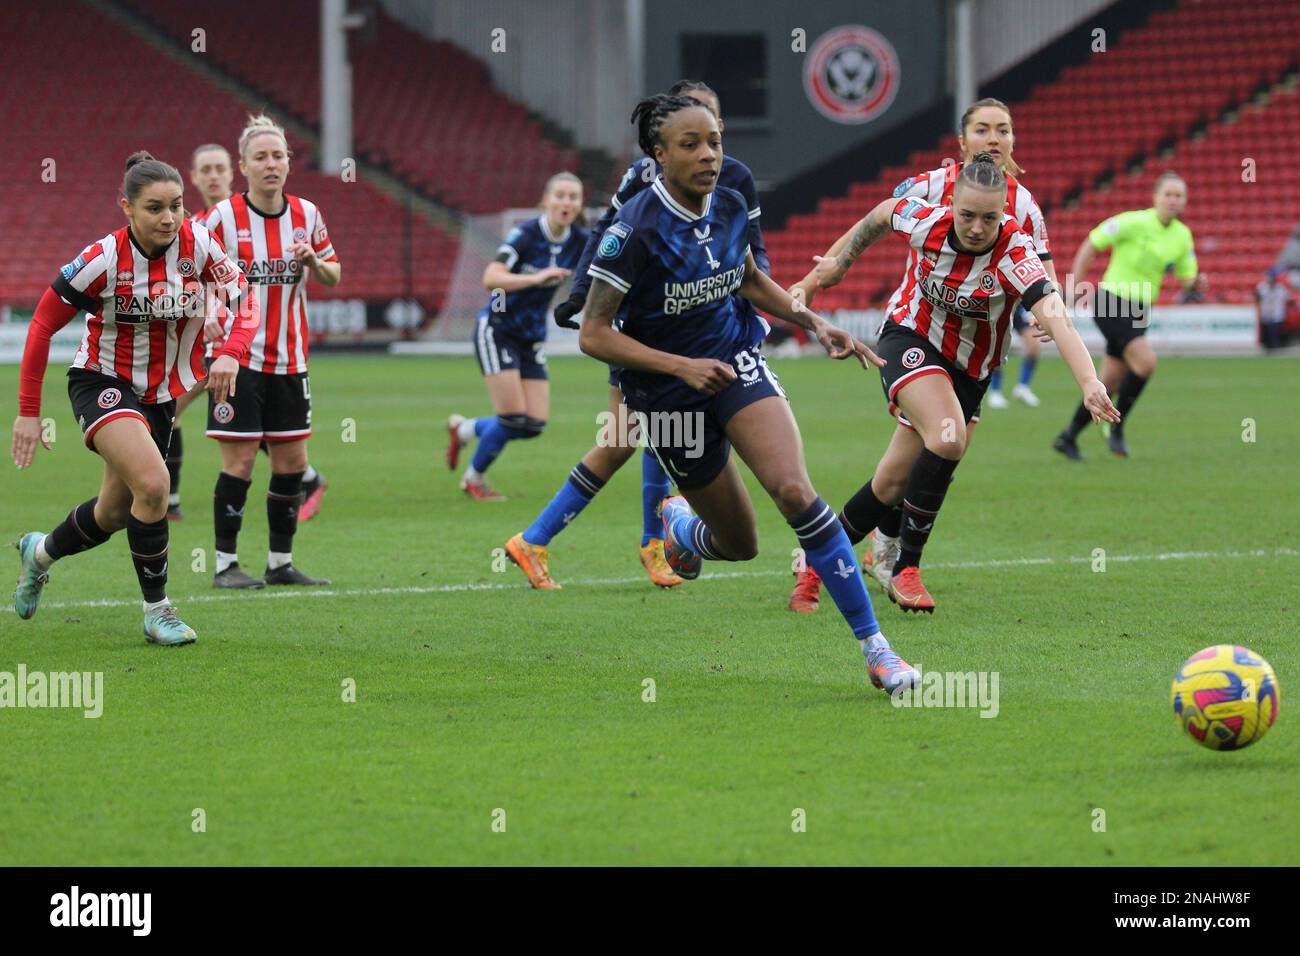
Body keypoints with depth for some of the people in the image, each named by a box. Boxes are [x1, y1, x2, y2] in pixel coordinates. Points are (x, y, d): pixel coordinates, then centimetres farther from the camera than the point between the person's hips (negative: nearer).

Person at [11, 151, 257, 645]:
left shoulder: (198, 243, -14)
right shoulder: (103, 260, -22)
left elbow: (245, 300, -10)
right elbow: (42, 324, -12)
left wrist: (230, 353, -32)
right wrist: (28, 413, -12)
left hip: (163, 393, 5)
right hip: (103, 382, -5)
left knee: (114, 514, 15)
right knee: (152, 482, -28)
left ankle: (40, 552, 47)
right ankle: (157, 612, -14)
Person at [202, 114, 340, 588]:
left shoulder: (307, 214, 3)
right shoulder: (223, 216, -9)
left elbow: (333, 275, 12)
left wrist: (314, 262, -9)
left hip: (289, 359, 5)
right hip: (239, 357, -4)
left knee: (292, 462, 5)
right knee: (239, 462, -6)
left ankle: (281, 562, 15)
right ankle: (225, 563, 4)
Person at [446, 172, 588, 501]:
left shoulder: (580, 242, -4)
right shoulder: (526, 234, -21)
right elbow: (490, 278, -34)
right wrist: (536, 278, -47)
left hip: (532, 337, 6)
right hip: (497, 330, -6)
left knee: (535, 424, -1)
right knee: (513, 419, -13)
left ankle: (463, 429, 26)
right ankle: (474, 479, 13)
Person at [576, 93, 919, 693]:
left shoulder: (730, 206, -5)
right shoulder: (636, 228, -22)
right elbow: (593, 334, -20)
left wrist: (815, 323, 6)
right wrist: (682, 367, -28)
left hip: (737, 362, 3)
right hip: (666, 394, -3)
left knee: (793, 490, -23)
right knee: (740, 544, 6)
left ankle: (874, 647, -21)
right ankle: (679, 524, 46)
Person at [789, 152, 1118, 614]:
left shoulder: (1014, 252, -28)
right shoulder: (925, 221, -22)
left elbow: (1055, 317, -43)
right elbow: (881, 214, 2)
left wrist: (1089, 383, -57)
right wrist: (840, 263, 16)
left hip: (969, 368, 1)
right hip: (910, 339, -1)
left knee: (892, 484, 1)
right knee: (948, 437, -28)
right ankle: (906, 569, -15)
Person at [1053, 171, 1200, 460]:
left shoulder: (1182, 236, 5)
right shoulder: (1133, 222, -14)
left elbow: (1187, 280, 10)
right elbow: (1090, 245, -8)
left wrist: (1196, 284, -14)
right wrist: (1076, 285, -14)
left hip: (1138, 312, 7)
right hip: (1111, 304, -7)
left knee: (1110, 384, 8)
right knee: (1146, 362, -23)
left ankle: (1068, 437, 21)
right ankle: (1116, 427, -8)